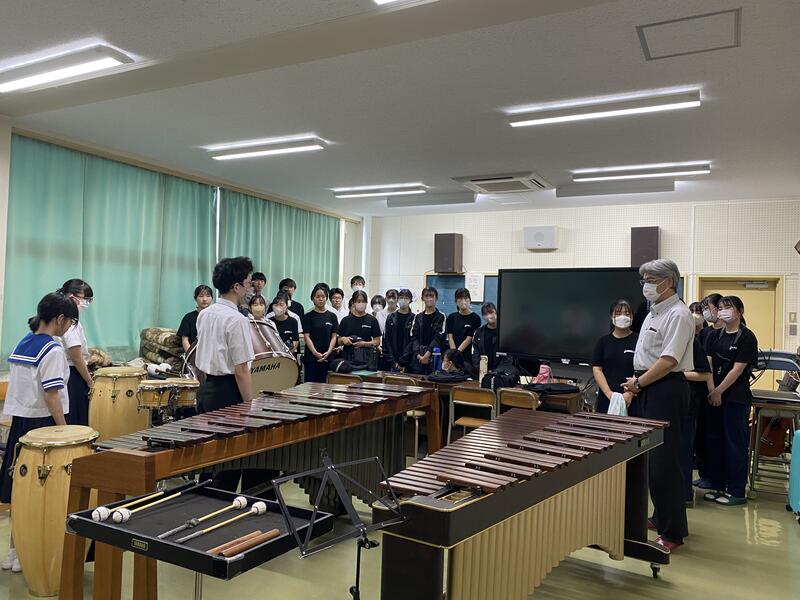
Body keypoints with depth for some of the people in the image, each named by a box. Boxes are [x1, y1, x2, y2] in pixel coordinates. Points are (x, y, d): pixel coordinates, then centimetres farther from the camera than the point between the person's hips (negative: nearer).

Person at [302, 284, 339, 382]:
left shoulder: (332, 316, 9)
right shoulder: (308, 316, 1)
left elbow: (333, 336, 6)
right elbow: (306, 337, -4)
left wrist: (328, 352, -10)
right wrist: (316, 353, -16)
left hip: (327, 358, 2)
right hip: (311, 358, -2)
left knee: (322, 384, 5)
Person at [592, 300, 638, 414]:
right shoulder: (603, 342, 9)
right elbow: (596, 369, 4)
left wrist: (630, 394, -13)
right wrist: (609, 393, -7)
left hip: (630, 401, -2)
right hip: (606, 400, 2)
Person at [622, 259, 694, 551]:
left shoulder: (678, 315, -13)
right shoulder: (654, 312, 16)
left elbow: (669, 361, -20)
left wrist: (639, 383, -11)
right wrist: (636, 382, 8)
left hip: (666, 390, -9)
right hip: (648, 388, 9)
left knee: (663, 461, -5)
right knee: (648, 457, 16)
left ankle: (673, 532, 6)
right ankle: (660, 517, 30)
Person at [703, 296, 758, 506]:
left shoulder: (747, 337, -5)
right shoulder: (714, 336, 12)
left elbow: (737, 369, -11)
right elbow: (707, 364, 4)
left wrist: (719, 391, -12)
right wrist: (711, 390, -8)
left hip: (736, 397, -6)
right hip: (713, 396, 6)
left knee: (735, 444, 0)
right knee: (713, 441, 11)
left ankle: (737, 492, 9)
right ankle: (718, 486, 23)